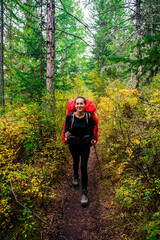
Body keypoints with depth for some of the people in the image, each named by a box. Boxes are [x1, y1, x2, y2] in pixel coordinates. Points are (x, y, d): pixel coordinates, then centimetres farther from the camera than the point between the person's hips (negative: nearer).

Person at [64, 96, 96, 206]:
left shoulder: (89, 117, -13)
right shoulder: (70, 117, -14)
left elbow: (91, 131, -2)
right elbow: (67, 129, -7)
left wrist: (93, 140, -19)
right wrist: (66, 134, -30)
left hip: (85, 143, -1)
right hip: (73, 143, 2)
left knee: (84, 166, -9)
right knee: (76, 161, 23)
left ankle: (84, 191, 3)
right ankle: (76, 176, 55)